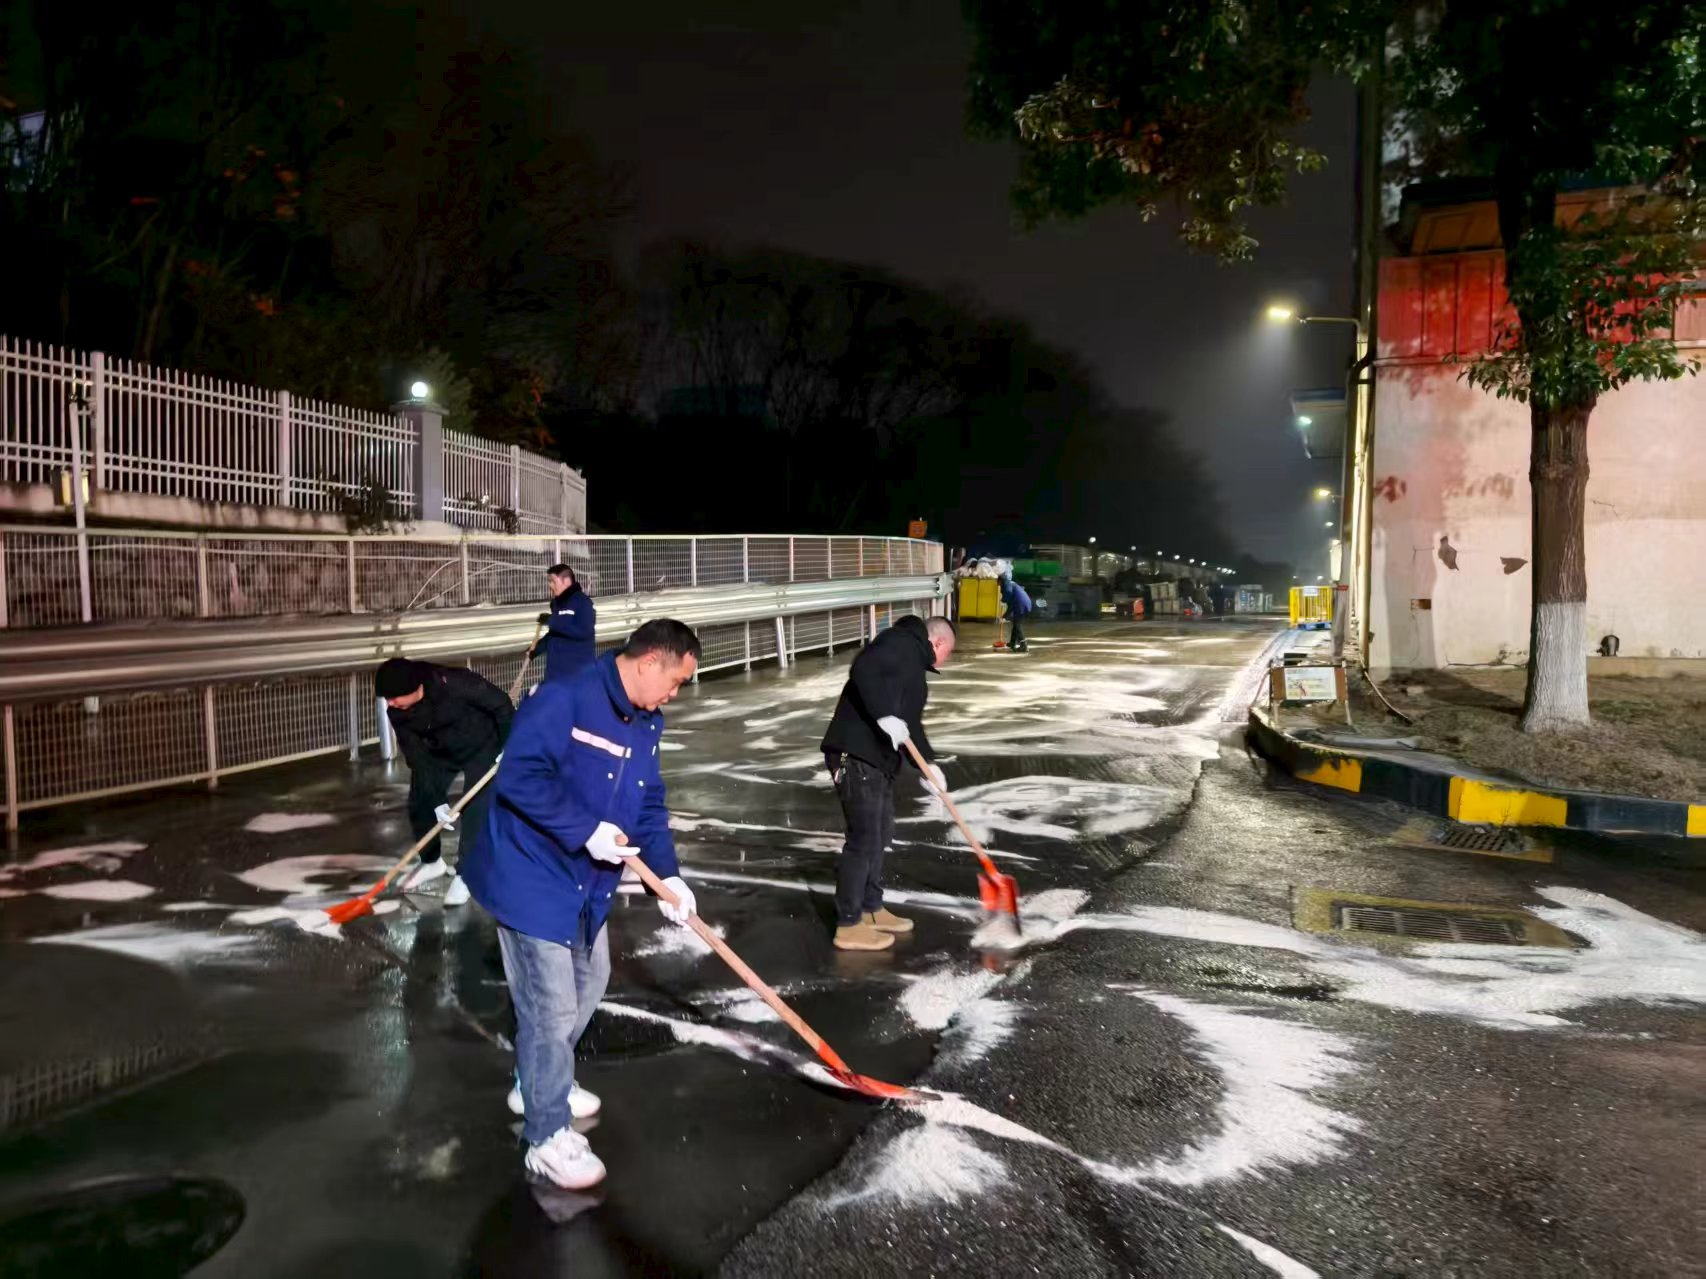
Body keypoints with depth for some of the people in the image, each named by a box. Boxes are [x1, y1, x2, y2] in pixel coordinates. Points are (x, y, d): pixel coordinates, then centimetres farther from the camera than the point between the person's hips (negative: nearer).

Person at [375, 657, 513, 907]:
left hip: (481, 748, -5)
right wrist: (436, 800, -19)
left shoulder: (454, 683, -38)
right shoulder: (397, 713, -20)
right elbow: (418, 759, -15)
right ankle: (432, 862, 26)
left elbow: (500, 702, -26)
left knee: (476, 809, -10)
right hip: (439, 753, 5)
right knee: (419, 804, 4)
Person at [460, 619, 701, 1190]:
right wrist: (587, 831, -29)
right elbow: (519, 777, -31)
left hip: (587, 883, 9)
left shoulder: (646, 724, 4)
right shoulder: (563, 699, -25)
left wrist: (667, 875, -3)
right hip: (532, 875, -9)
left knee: (588, 984, 23)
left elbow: (649, 805, 7)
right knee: (552, 1008, -4)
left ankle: (540, 1082, 45)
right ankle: (547, 1138, 13)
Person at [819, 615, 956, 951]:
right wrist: (885, 716, -32)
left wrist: (928, 762, 16)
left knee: (880, 835, 19)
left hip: (877, 759, 11)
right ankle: (849, 926, 4)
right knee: (864, 839, -5)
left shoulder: (913, 663, 23)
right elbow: (863, 670, -26)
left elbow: (911, 721, 25)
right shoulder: (901, 644, -8)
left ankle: (872, 909, 33)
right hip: (856, 756, -11)